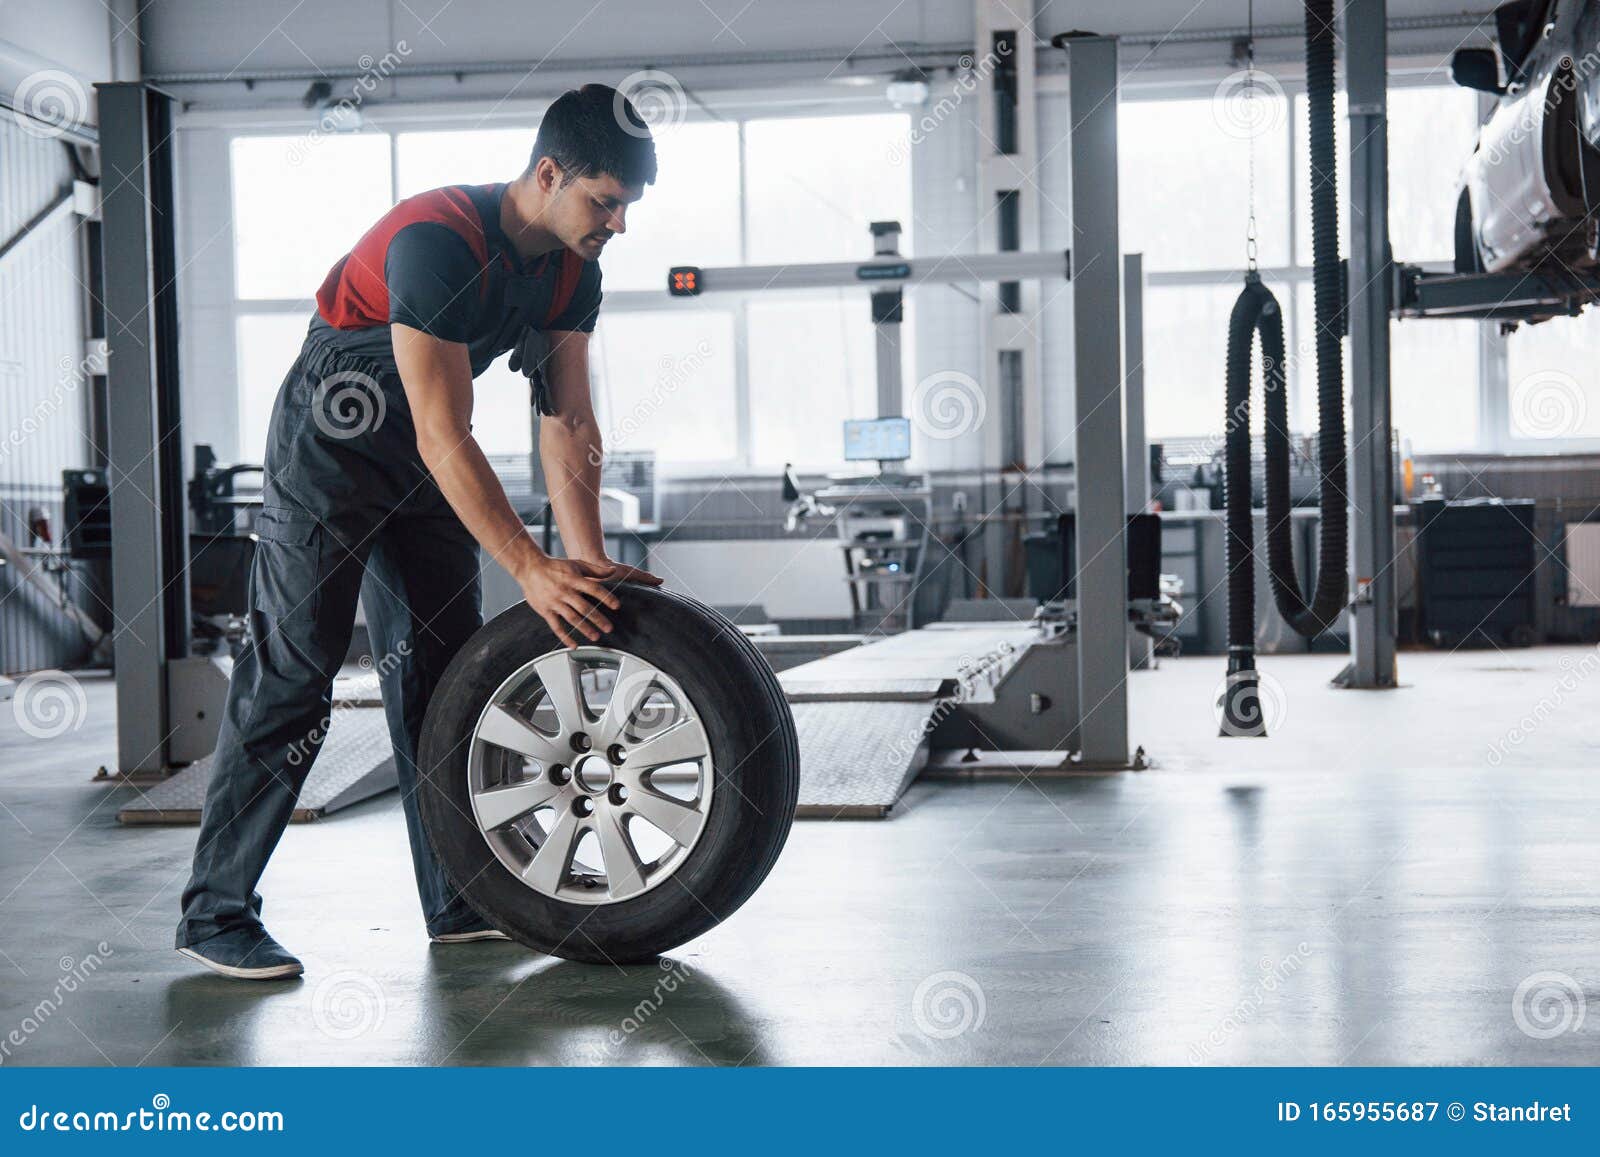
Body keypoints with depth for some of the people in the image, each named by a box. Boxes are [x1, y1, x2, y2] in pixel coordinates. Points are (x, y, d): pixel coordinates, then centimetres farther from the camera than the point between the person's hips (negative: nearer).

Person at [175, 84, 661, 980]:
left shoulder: (573, 272, -5)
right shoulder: (439, 241, -31)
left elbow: (568, 423, -4)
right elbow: (444, 435, -33)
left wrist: (589, 562, -13)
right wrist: (531, 569, -34)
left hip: (428, 461, 8)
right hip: (331, 444, -8)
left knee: (444, 672, 7)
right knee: (291, 677, -9)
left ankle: (460, 903, 14)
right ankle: (216, 912, -1)